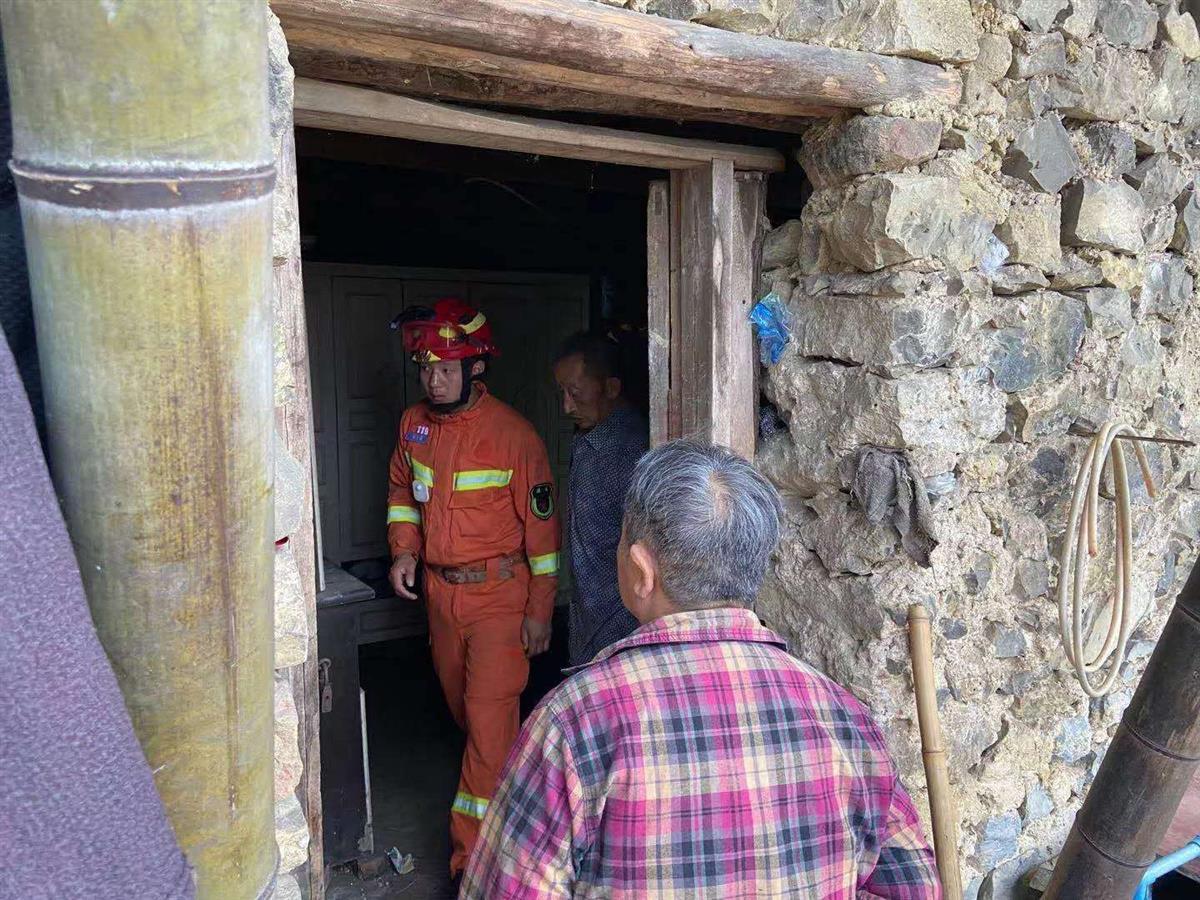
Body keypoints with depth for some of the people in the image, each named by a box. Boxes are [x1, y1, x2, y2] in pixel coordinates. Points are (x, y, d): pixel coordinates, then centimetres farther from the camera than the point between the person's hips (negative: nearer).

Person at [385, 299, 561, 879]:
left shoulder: (512, 434, -17)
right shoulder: (414, 423, 0)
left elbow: (541, 523, -12)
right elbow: (401, 488, 18)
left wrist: (539, 610, -11)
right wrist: (404, 548, 2)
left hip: (499, 593, -6)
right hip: (440, 591, 6)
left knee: (489, 716, -7)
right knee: (461, 705, 21)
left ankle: (473, 857, 5)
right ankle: (505, 782, 48)